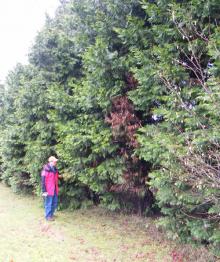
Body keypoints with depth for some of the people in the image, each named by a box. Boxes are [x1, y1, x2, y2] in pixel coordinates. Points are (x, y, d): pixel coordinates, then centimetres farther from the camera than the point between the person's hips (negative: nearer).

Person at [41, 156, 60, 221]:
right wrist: (44, 191, -18)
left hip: (55, 189, 8)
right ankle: (48, 216, 15)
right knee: (48, 203, 2)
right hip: (49, 190, -8)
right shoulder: (46, 169, -16)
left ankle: (51, 214, 32)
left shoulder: (55, 169, 9)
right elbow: (43, 180, -17)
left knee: (55, 203, 16)